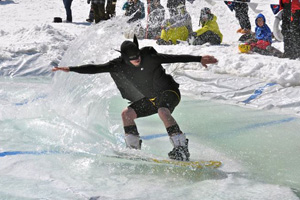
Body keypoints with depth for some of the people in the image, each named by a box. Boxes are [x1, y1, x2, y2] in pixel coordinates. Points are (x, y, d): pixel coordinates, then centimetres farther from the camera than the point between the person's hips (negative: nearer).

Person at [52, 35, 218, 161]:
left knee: (163, 112, -35)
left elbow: (175, 58, -17)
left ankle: (181, 149, -33)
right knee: (127, 113, -10)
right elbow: (95, 68, -11)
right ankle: (134, 149, -2)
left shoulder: (150, 56, -20)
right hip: (150, 99, 5)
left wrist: (199, 59, -23)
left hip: (169, 92, -5)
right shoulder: (120, 65, -11)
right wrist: (70, 69, -17)